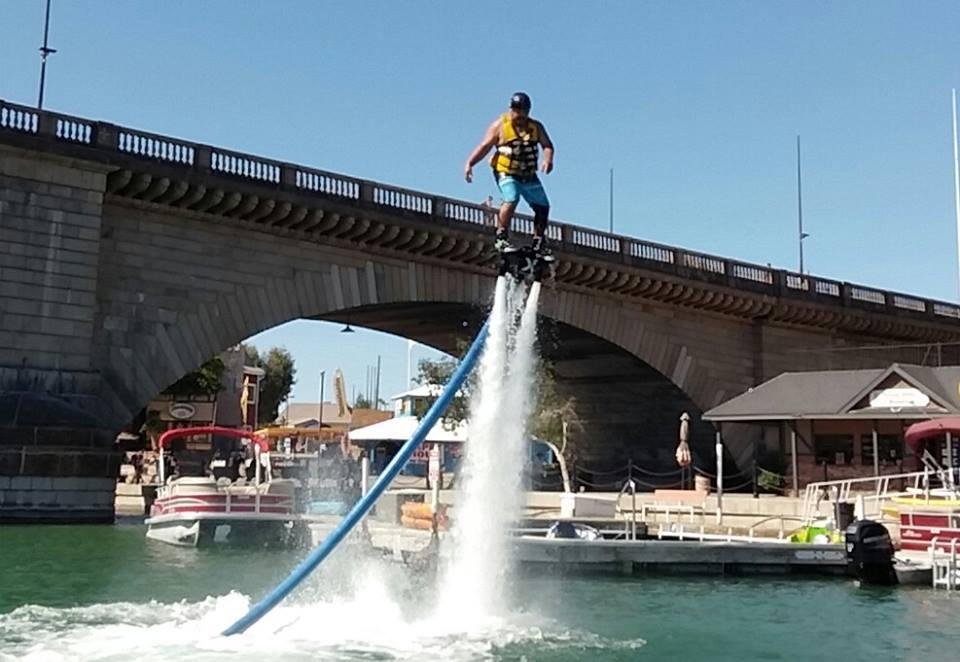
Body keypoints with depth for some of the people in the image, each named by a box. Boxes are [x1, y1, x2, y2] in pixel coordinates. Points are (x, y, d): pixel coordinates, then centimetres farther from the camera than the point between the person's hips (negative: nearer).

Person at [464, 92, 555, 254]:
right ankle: (501, 238, -18)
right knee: (511, 201, -29)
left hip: (529, 175, 5)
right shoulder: (500, 125, -6)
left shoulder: (536, 127, 2)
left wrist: (548, 160, -24)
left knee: (543, 207, 2)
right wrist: (469, 164, -20)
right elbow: (484, 146, -9)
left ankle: (538, 244, 16)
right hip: (507, 173, -4)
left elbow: (547, 145, -2)